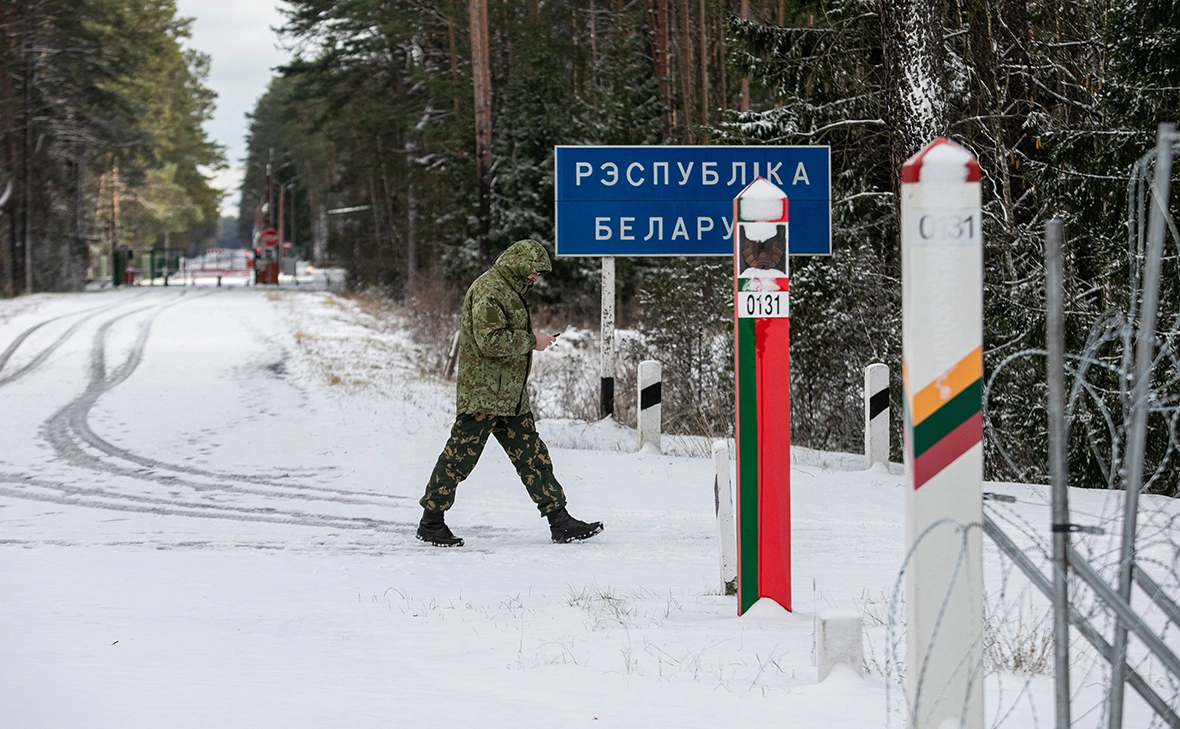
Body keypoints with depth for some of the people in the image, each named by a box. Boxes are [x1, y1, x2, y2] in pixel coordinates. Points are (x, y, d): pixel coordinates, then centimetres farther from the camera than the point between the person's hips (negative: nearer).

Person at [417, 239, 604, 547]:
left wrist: (530, 341, 16)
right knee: (460, 457, -4)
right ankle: (431, 522, 5)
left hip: (511, 395, 10)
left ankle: (559, 521, 6)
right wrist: (532, 341, -16)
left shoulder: (509, 290, 19)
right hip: (482, 394, -10)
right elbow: (490, 340, -24)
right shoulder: (488, 290, -15)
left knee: (533, 457, 6)